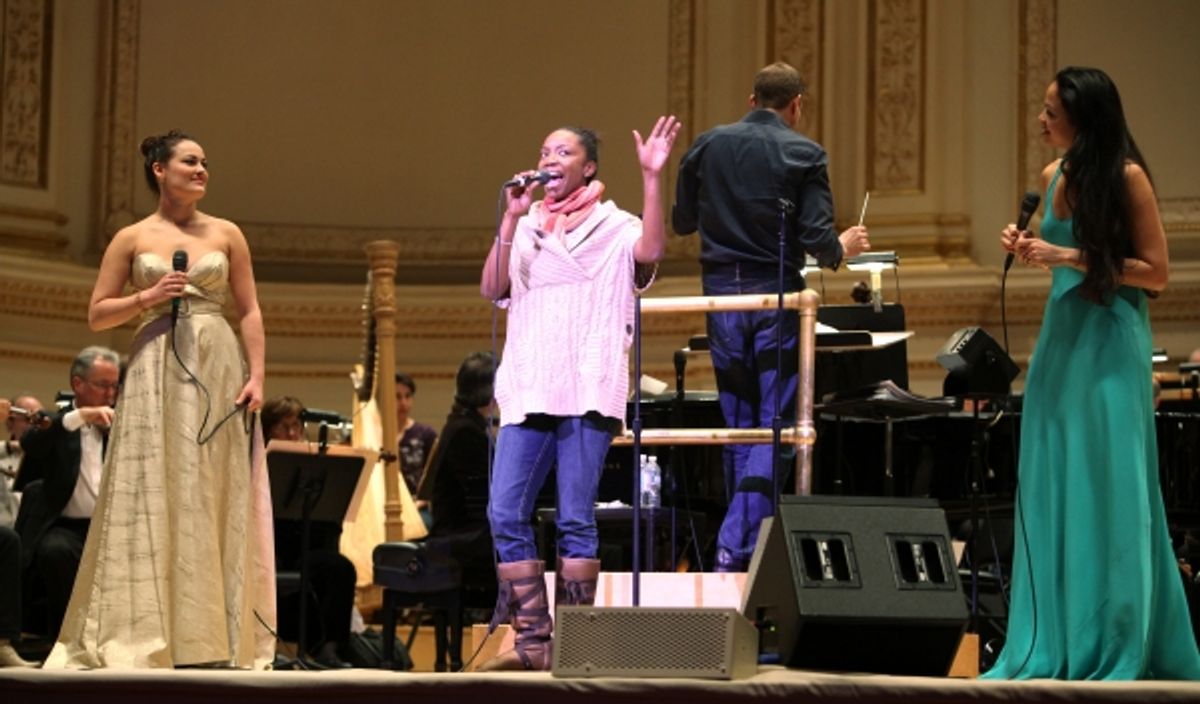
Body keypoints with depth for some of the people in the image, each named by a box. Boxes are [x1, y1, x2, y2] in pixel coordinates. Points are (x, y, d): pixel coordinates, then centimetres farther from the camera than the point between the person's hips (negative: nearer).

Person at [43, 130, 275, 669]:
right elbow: (97, 315, 5)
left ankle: (212, 636, 3)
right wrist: (147, 297, -10)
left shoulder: (226, 235, 10)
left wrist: (256, 375, -5)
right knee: (153, 499, -3)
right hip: (156, 373, -1)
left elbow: (249, 312, 7)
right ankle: (150, 635, -1)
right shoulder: (132, 239, 6)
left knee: (214, 501, 0)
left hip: (218, 370, 1)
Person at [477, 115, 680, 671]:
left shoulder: (613, 227, 7)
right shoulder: (525, 229, 17)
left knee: (575, 518, -5)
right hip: (528, 390, 4)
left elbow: (650, 250, -15)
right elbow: (492, 288, 3)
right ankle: (533, 641, 3)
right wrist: (512, 217, -4)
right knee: (505, 513, -4)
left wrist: (651, 178, -21)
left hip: (588, 390, -4)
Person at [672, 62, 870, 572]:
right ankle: (738, 545, -12)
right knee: (775, 423, -1)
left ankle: (743, 535, 20)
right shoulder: (804, 154, -6)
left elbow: (681, 222, 12)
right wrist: (843, 248, 11)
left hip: (721, 294, 4)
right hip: (776, 297, -4)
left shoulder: (707, 147, 4)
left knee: (738, 420, 15)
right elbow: (817, 238, -11)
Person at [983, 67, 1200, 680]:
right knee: (1053, 491, 7)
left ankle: (1117, 644, 7)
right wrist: (1028, 249, 1)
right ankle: (1057, 641, 15)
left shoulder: (1126, 177, -11)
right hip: (1061, 335, 7)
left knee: (1106, 491, -2)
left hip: (1110, 344, -7)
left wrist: (1069, 256, -16)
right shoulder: (1053, 176, 9)